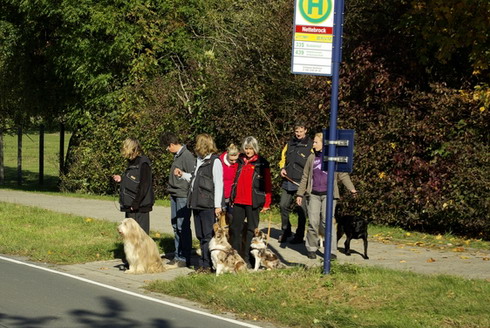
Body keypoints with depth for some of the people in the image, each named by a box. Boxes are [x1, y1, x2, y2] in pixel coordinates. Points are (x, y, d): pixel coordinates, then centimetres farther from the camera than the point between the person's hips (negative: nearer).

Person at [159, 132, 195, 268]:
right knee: (175, 226, 12)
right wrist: (170, 188, 16)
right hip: (174, 196, 9)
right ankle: (178, 256, 19)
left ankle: (184, 259, 0)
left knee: (183, 227, -5)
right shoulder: (177, 155, 13)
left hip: (183, 197, -9)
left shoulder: (187, 156, -15)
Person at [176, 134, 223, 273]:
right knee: (200, 236, 10)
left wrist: (218, 205, -16)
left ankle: (206, 264, -2)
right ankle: (204, 264, 15)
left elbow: (218, 184, -13)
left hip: (208, 204, -9)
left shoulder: (215, 161, -10)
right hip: (197, 204, 9)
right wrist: (183, 174, 17)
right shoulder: (199, 161, 17)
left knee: (208, 235, -5)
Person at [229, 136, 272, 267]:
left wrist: (267, 203, -7)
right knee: (235, 228, 5)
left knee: (251, 229, 2)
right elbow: (234, 179, 16)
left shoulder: (262, 164, -2)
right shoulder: (240, 161, 11)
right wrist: (231, 197, 11)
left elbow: (268, 184, -3)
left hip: (253, 202, -4)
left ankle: (247, 259, 5)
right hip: (238, 202, 4)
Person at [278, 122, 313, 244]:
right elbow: (283, 157, 23)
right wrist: (282, 168, 4)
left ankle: (299, 236, 7)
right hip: (288, 181, 5)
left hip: (301, 183, -5)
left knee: (301, 210, -1)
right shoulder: (290, 144, 14)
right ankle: (285, 231, 21)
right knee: (283, 206, 6)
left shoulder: (310, 145, -2)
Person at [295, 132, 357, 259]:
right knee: (313, 222, 0)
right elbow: (305, 177, 19)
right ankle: (311, 248, 14)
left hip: (329, 194, -3)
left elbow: (343, 175, 2)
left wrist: (351, 188, -11)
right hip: (313, 194, 3)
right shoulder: (312, 158, 12)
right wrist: (300, 194, 18)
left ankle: (332, 251, -5)